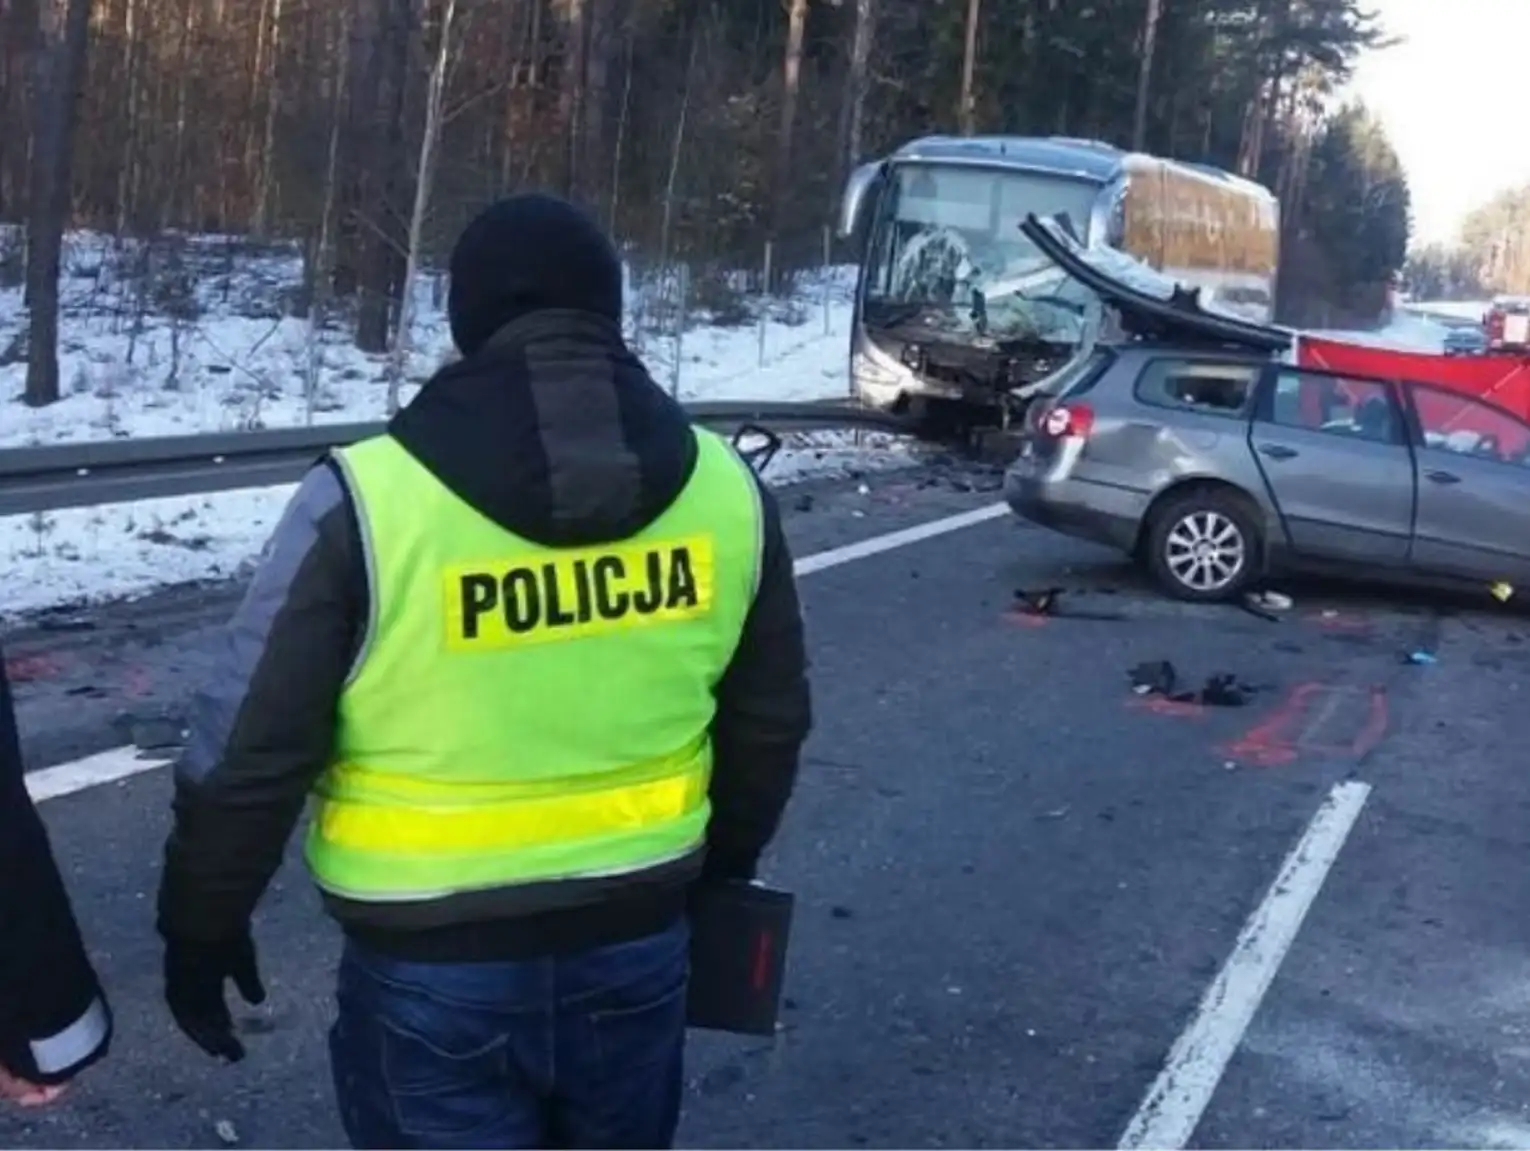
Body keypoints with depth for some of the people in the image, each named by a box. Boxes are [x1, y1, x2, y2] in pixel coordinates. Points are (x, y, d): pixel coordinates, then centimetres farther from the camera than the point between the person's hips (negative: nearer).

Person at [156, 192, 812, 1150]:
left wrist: (203, 928, 5)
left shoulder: (367, 503, -16)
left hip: (433, 960, -3)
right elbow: (770, 723, 6)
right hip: (639, 937, 4)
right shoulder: (725, 487, -4)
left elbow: (247, 753, -11)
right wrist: (720, 869, 23)